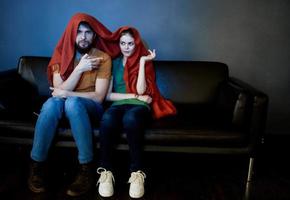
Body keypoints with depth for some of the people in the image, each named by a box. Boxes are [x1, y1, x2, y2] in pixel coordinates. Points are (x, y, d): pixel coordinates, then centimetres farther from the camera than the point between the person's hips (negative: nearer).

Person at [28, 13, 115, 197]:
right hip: (64, 107, 2)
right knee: (53, 102, -33)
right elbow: (59, 91, -10)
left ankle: (87, 169, -31)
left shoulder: (103, 58, -7)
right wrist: (79, 69, -21)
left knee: (72, 102, -36)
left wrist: (67, 94, -20)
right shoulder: (61, 56, 0)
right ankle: (36, 166, -23)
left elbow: (99, 97, -13)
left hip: (90, 108, -2)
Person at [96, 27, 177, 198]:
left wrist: (142, 62, -6)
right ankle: (106, 171, -27)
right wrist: (134, 96, -4)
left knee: (130, 118, -39)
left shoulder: (144, 61, 12)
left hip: (139, 107, -1)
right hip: (119, 105, 2)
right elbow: (108, 95, 5)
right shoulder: (114, 63, 16)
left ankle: (137, 172, -31)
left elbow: (141, 91, -5)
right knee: (107, 118, -36)